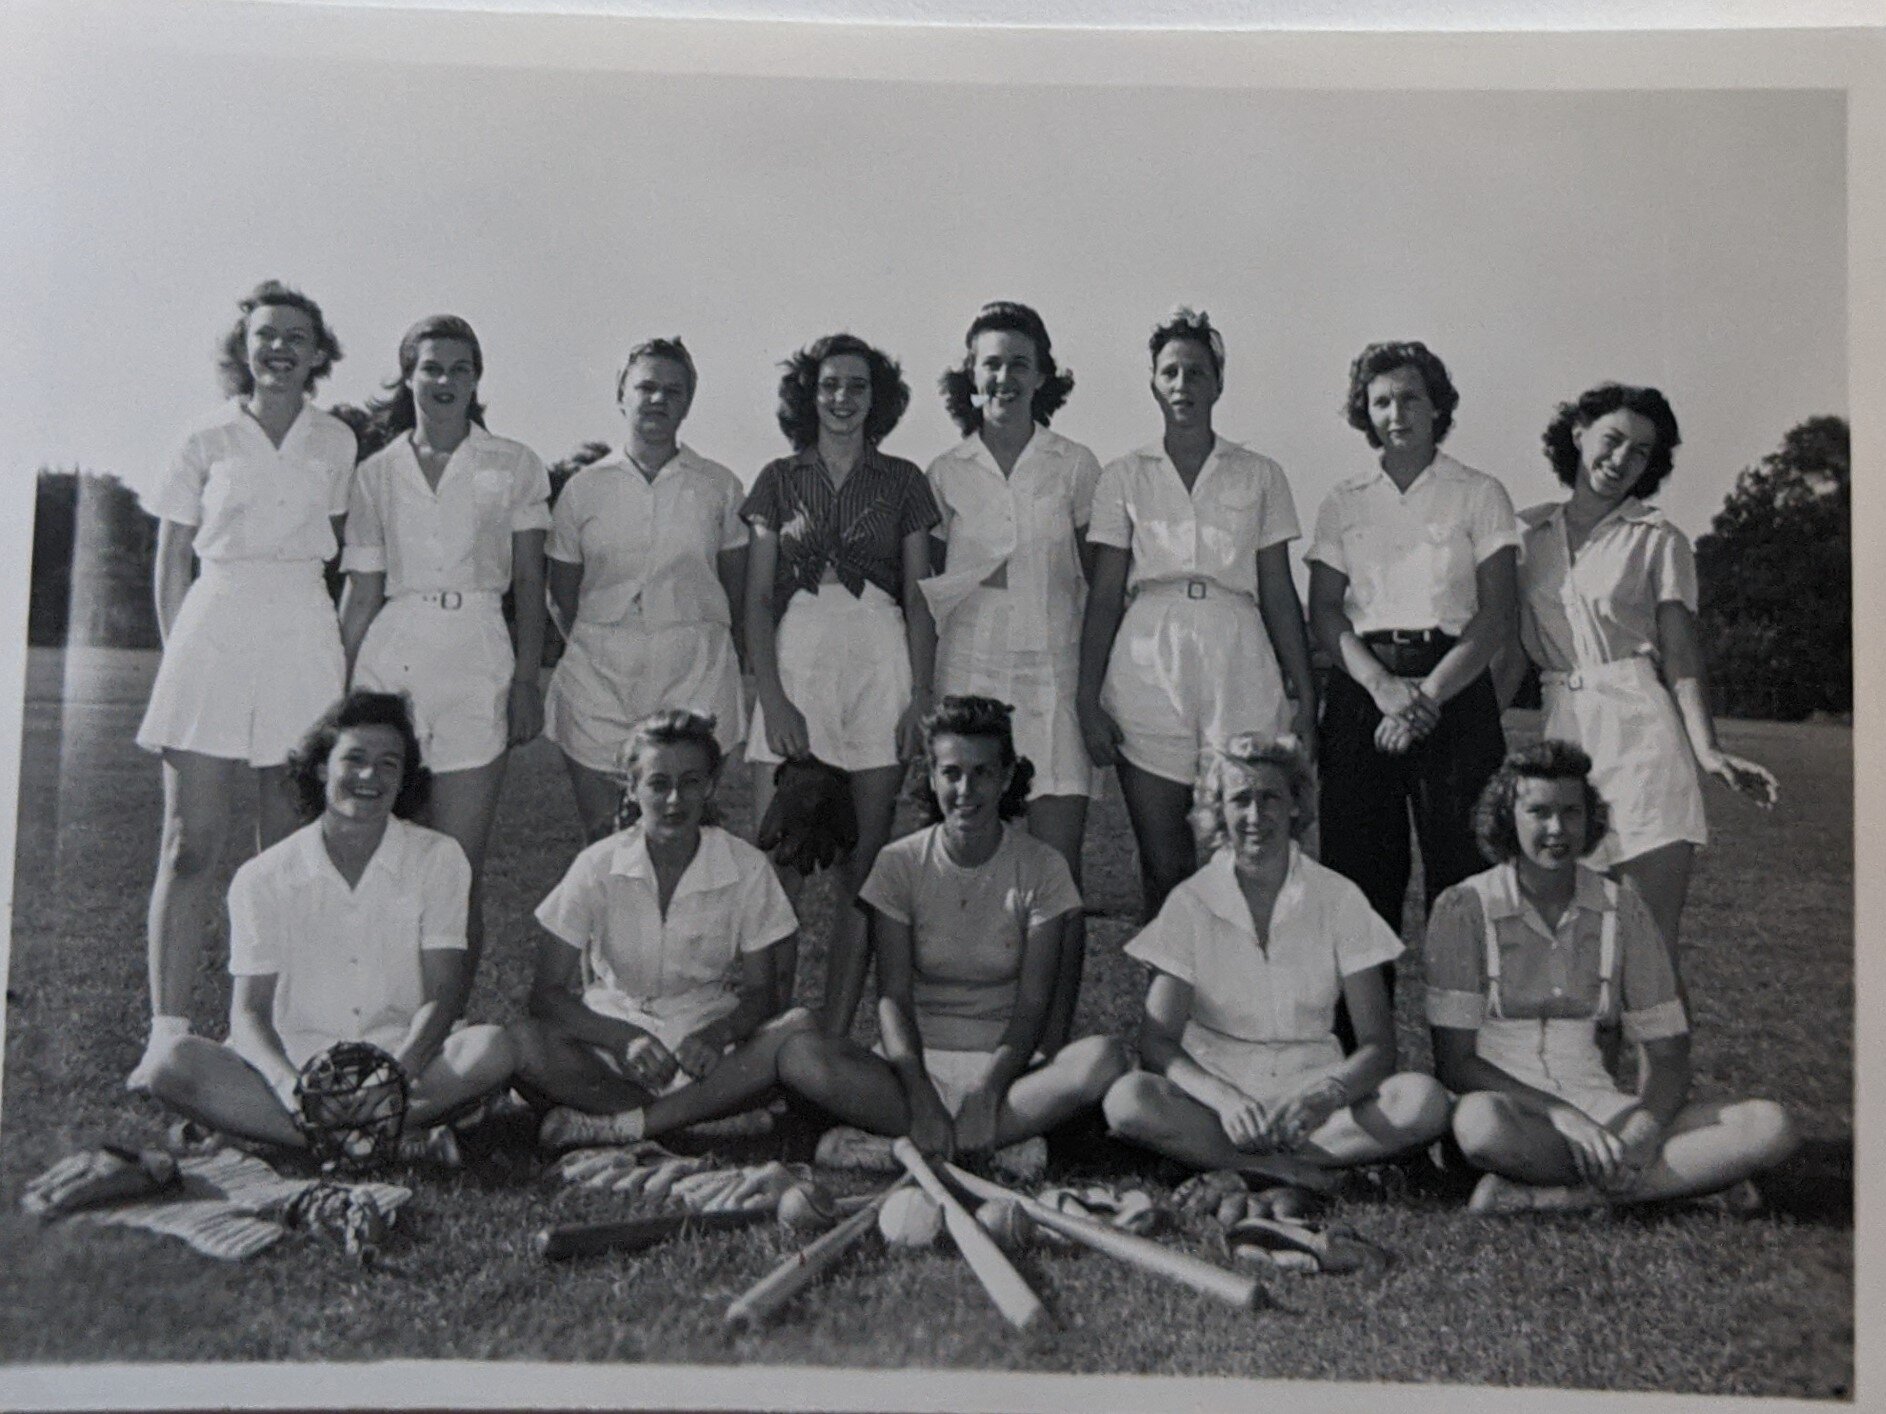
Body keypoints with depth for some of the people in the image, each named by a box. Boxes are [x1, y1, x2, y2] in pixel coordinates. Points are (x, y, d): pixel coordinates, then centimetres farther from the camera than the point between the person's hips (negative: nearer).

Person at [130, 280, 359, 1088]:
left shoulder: (335, 443, 12)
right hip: (212, 629, -1)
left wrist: (345, 654, 12)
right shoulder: (206, 444, 8)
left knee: (290, 850, 4)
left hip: (303, 641, 1)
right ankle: (167, 1033, -2)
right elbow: (169, 566, 9)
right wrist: (181, 659, 1)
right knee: (191, 845, -5)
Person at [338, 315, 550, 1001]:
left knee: (461, 865, -2)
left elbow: (529, 582, 6)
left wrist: (526, 681, -1)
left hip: (477, 659, -1)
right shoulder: (377, 473, 11)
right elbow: (360, 591, 11)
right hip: (391, 656, 2)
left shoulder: (513, 466, 7)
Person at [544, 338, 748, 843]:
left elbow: (736, 589, 11)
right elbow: (562, 595, 13)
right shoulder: (584, 488, 8)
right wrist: (599, 649, 6)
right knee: (601, 845, 0)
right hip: (598, 682, 1)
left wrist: (695, 643, 6)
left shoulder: (719, 487, 7)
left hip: (695, 676, 0)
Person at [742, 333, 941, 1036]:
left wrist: (922, 696, -2)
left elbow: (918, 596, 9)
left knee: (861, 870, 1)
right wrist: (772, 696, -6)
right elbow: (758, 597, 6)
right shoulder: (779, 478, 12)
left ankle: (832, 1038, 9)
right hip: (795, 664, 0)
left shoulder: (902, 481, 12)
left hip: (881, 667, 0)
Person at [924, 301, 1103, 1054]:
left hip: (1054, 682, -1)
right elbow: (922, 590, 13)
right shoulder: (944, 474, 9)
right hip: (968, 678, 1)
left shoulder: (1074, 466, 6)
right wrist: (977, 576, -6)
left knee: (1058, 873, -5)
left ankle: (1053, 1047, 5)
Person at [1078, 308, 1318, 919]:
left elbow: (1278, 592, 11)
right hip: (1148, 669, 0)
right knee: (1162, 863, 1)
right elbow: (1104, 595, 7)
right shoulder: (1124, 476, 10)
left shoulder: (1260, 475, 12)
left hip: (1238, 668, 0)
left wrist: (1304, 695, 5)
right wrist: (1088, 699, 0)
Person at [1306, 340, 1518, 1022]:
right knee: (1360, 870, 0)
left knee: (1460, 869, -6)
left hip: (1456, 689, -2)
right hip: (1362, 689, 2)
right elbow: (1323, 612, 5)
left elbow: (1497, 616, -1)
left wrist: (1429, 693, -13)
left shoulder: (1479, 494, 7)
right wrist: (1384, 686, -12)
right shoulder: (1343, 502, 14)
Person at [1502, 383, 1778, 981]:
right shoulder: (1527, 533, 14)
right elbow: (1512, 654, 15)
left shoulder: (1658, 540, 7)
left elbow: (1681, 656, 0)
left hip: (1641, 732, -3)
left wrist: (1707, 750, -14)